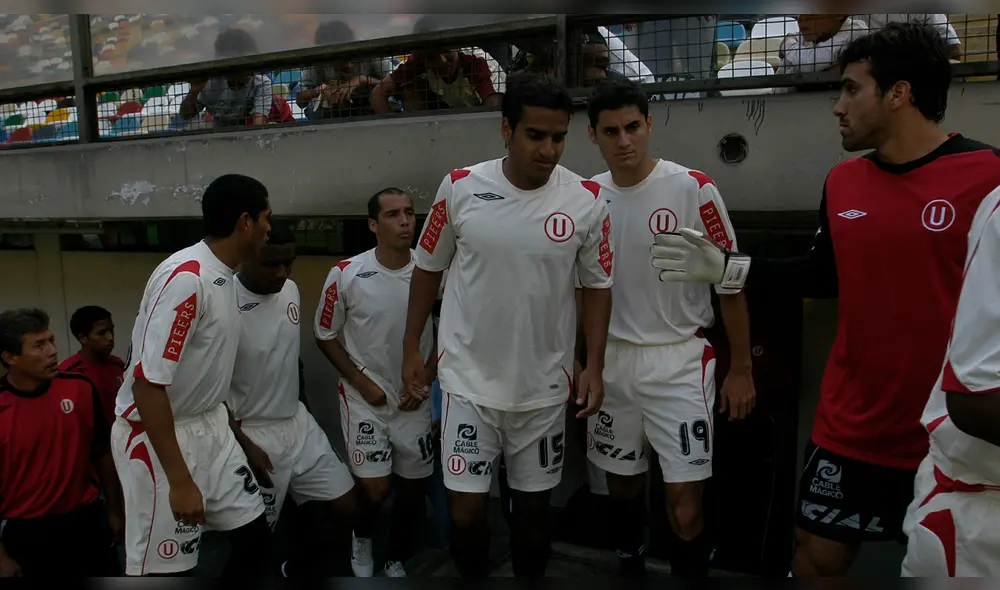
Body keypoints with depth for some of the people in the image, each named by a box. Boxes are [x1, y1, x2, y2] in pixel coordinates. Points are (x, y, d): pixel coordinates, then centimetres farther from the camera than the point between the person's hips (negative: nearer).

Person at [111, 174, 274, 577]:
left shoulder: (225, 276, 5)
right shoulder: (184, 277, -23)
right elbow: (148, 382, -26)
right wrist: (180, 480, -24)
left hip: (210, 426, 9)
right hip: (158, 435, -8)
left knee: (255, 537, 11)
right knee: (164, 566, 3)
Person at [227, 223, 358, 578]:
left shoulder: (291, 291, 1)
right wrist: (243, 444, -15)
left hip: (298, 422, 7)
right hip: (251, 432, -7)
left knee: (343, 506, 9)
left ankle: (297, 570, 33)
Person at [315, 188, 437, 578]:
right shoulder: (346, 274, -14)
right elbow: (325, 336, -2)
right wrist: (361, 382, -8)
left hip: (415, 399, 3)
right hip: (365, 397, -2)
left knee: (414, 488, 10)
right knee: (375, 488, -7)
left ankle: (396, 562, 35)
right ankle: (361, 539, 29)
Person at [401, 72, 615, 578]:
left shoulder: (587, 200, -8)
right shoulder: (460, 188, -9)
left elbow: (597, 284, 3)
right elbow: (428, 268, 4)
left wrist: (593, 365, -4)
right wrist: (411, 348, 6)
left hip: (545, 385, 1)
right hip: (469, 379, -1)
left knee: (533, 506, 15)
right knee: (466, 508, 3)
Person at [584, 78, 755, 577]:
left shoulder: (693, 189, -10)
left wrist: (741, 368, -4)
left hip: (679, 359, -4)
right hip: (612, 359, 4)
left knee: (685, 498, -6)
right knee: (621, 479, 18)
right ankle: (628, 562, 40)